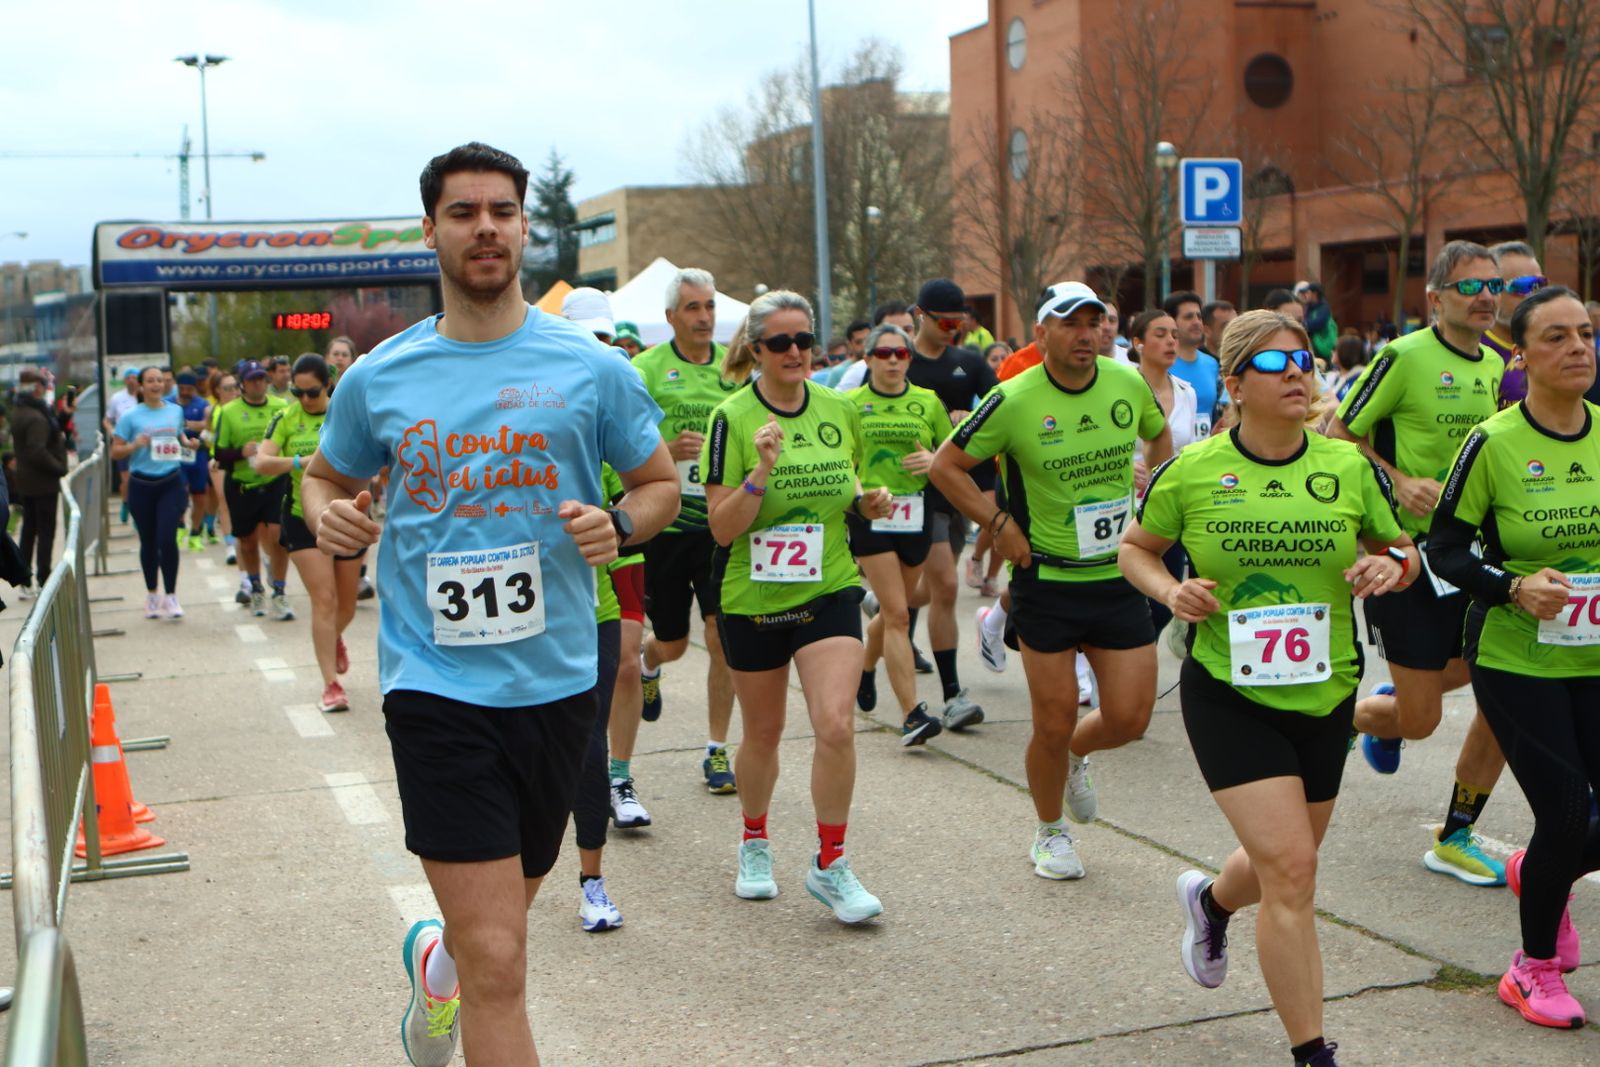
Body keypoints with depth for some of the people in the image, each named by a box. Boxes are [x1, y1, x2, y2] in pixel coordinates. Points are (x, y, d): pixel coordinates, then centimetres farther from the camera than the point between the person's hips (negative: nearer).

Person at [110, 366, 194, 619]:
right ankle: (151, 594, 25)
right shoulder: (131, 417, -3)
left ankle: (171, 596, 0)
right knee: (148, 542, 9)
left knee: (167, 539, -11)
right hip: (141, 486, -1)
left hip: (171, 483, 1)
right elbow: (115, 451, -2)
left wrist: (186, 442, 3)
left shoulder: (176, 410, 7)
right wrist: (135, 445, -20)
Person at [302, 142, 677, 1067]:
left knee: (506, 910, 23)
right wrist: (328, 515, -7)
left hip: (558, 679, 2)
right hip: (437, 683, -2)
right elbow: (326, 475, 17)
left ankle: (437, 961, 56)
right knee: (498, 963, -10)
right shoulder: (379, 377, 1)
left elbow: (661, 483, 9)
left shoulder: (590, 367, -1)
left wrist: (618, 525, -13)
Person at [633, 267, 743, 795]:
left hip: (721, 522, 2)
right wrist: (668, 450, -24)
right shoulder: (646, 368, -4)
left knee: (724, 640, -5)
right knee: (672, 642, 11)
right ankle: (646, 664, 48)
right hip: (664, 521, -1)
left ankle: (717, 751, 9)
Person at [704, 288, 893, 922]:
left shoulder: (839, 410, 2)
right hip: (752, 598, -2)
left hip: (829, 590, 2)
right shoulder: (732, 419, -10)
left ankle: (829, 864, 2)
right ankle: (754, 843, 39)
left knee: (835, 724, -14)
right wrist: (761, 472, -29)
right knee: (763, 734, 14)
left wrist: (867, 503, -4)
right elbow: (722, 528, -14)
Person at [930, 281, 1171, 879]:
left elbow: (1160, 436, 21)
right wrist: (999, 524, -7)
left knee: (1129, 719, 0)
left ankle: (1076, 754, 36)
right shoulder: (1013, 402, -13)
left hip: (1121, 577, 3)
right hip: (1047, 583, -3)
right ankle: (1050, 831, 27)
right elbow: (946, 466, -3)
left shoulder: (1129, 384, -1)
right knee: (1054, 722, 2)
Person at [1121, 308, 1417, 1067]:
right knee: (1291, 869, -12)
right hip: (1228, 693, -4)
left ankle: (1210, 900, 56)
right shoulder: (1190, 471, -8)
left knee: (1285, 864, 20)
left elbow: (1403, 551, 11)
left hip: (1324, 695, 4)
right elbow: (1134, 549, 6)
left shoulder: (1349, 467, -2)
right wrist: (1171, 591, -14)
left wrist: (1392, 566, -13)